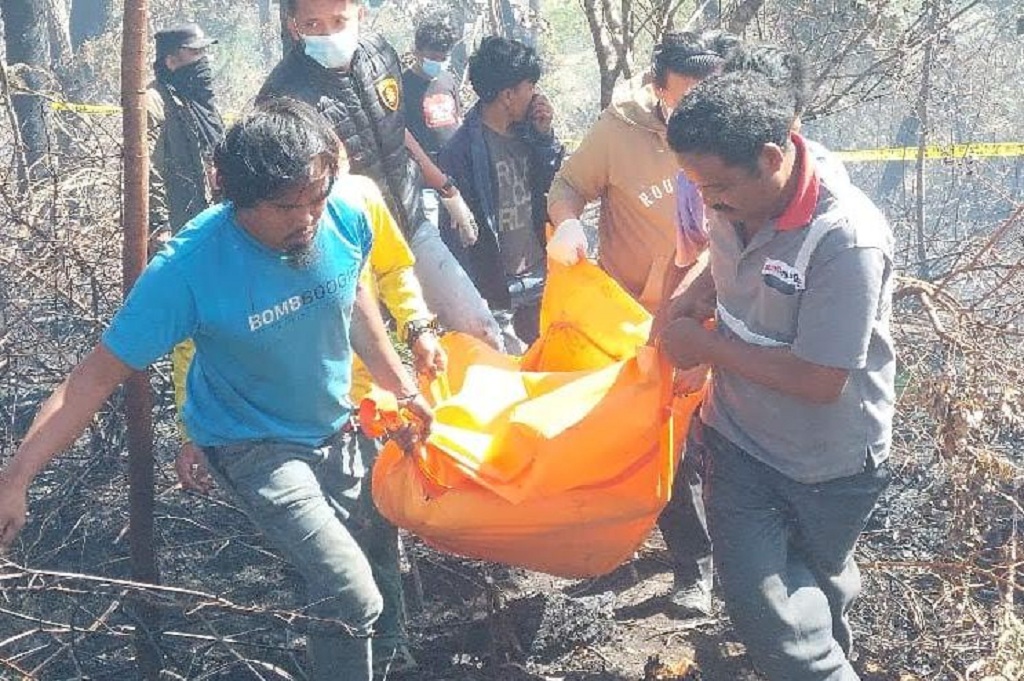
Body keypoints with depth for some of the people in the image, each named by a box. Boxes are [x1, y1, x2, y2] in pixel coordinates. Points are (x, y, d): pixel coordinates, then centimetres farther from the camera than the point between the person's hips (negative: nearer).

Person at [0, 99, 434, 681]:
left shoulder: (347, 221, -19)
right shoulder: (190, 268, -31)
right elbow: (99, 374, -25)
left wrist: (403, 388, 12)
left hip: (335, 430, 5)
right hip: (254, 447, -5)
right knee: (354, 598, -19)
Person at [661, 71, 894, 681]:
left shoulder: (847, 240, -30)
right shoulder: (735, 203, -10)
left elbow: (820, 380, -29)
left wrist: (706, 346, -19)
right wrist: (693, 299, -5)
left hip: (827, 464, -4)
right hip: (740, 439, 4)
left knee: (817, 585, 19)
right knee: (761, 601, -1)